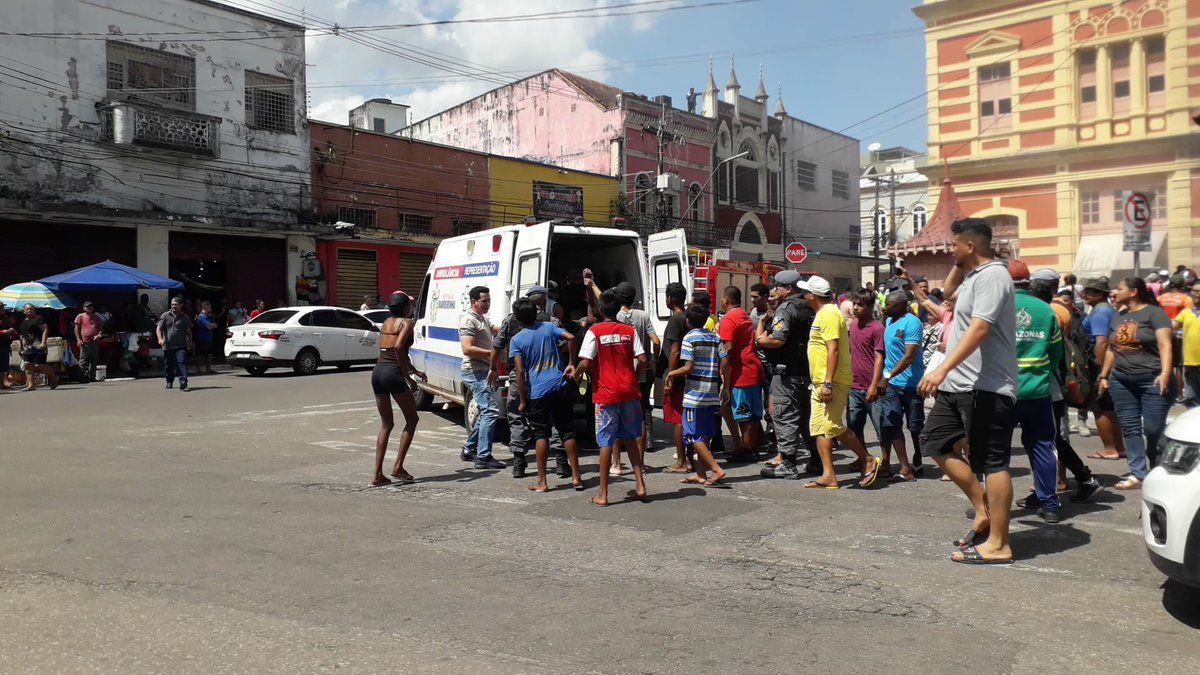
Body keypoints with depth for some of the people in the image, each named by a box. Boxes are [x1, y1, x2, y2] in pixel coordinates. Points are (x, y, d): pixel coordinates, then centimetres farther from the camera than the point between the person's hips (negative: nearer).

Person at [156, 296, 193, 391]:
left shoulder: (185, 318, 6)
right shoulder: (165, 316, 6)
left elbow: (188, 332, 13)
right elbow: (159, 328, 0)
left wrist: (190, 343, 8)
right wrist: (160, 339, -17)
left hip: (181, 346, -2)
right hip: (167, 346, 2)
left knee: (182, 363, -17)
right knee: (168, 365, 11)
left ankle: (183, 383, -22)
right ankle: (169, 382, 31)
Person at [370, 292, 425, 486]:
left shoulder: (386, 322, 19)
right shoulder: (406, 322, -4)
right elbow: (399, 347, -20)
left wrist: (415, 371, 35)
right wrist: (408, 377, -16)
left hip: (377, 372, 7)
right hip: (393, 373, -7)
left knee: (386, 424, 15)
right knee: (412, 419, 10)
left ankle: (378, 474, 9)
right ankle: (398, 467, 3)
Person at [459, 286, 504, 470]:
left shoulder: (483, 319, 19)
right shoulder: (469, 319, -13)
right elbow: (467, 349, -22)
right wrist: (493, 353, -21)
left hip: (484, 371, 11)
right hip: (476, 371, -11)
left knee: (486, 412, 17)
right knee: (490, 410, -15)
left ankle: (469, 450, 26)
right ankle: (483, 457, -15)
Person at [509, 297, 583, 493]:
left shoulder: (517, 340, -2)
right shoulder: (549, 327, 7)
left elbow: (520, 372, -8)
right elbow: (570, 338, -6)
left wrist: (523, 401, -4)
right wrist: (571, 364, 4)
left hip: (537, 392, -3)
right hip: (560, 386, 3)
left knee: (541, 435, 3)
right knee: (567, 431, 9)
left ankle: (542, 482, 4)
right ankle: (576, 477, 10)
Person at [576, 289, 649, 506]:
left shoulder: (594, 331, -6)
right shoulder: (629, 330, 5)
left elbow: (585, 363, -14)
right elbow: (642, 360, -1)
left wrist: (575, 374, 6)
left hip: (606, 394, -3)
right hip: (629, 392, 3)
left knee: (606, 442, 1)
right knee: (630, 438, 17)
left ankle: (603, 495, 5)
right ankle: (640, 485, 15)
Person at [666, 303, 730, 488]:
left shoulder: (690, 338, -8)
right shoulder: (715, 337, 9)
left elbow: (688, 368, -14)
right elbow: (725, 365, 6)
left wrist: (671, 374, 2)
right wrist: (726, 389, 14)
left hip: (695, 393, -7)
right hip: (713, 393, 7)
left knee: (693, 435, -1)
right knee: (705, 435, 13)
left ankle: (716, 469, -10)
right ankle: (701, 474, 17)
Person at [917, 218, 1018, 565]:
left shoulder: (992, 276, -15)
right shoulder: (973, 276, 16)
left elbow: (978, 329, -26)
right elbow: (948, 290, 38)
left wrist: (942, 369, -33)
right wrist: (958, 264, 20)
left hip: (986, 388, -11)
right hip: (959, 384, 11)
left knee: (992, 462, -5)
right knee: (935, 441, 13)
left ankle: (998, 545, 1)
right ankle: (983, 510, 19)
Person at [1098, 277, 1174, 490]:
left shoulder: (1154, 313, -2)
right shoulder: (1118, 317, 17)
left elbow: (1165, 345, -12)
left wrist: (1165, 373, -23)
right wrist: (1103, 376, 18)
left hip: (1152, 381, -6)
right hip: (1121, 381, 6)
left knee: (1153, 429, -6)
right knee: (1130, 428, 2)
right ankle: (1138, 474, 4)